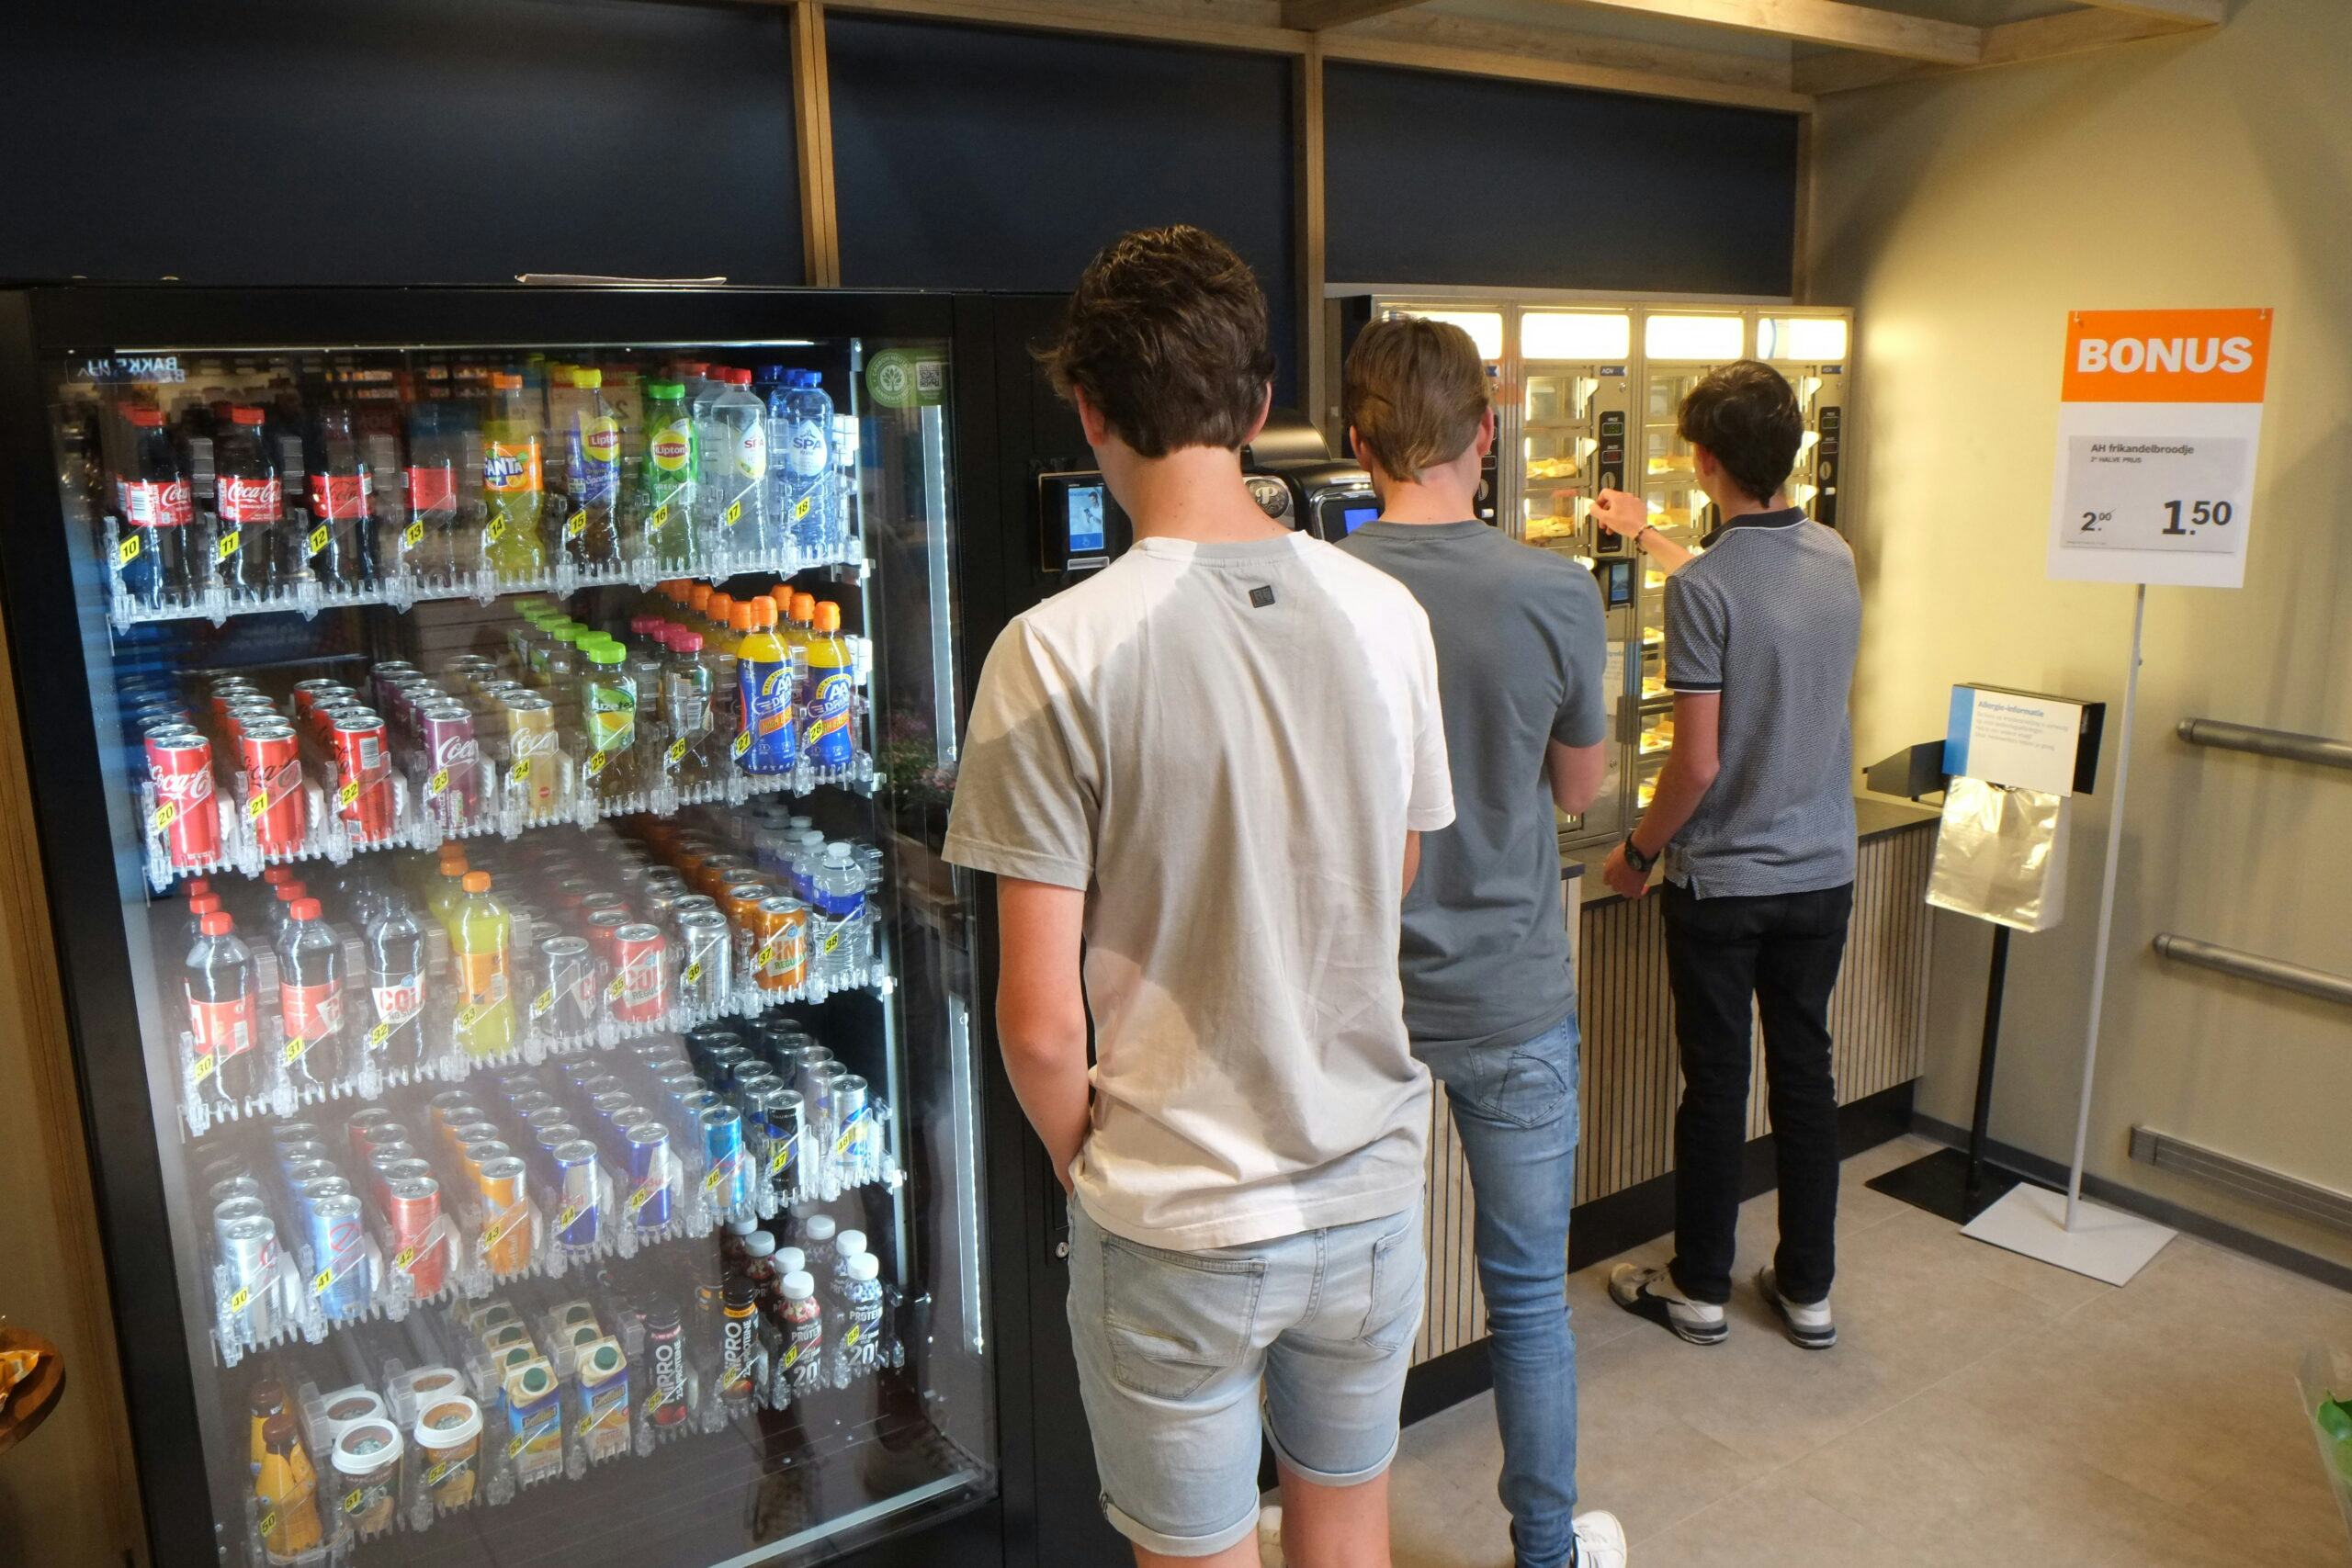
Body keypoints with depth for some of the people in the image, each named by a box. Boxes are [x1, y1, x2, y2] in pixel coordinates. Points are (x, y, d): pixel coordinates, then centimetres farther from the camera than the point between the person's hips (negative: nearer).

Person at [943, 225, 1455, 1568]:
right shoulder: (1387, 615, -7)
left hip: (1177, 1220, -4)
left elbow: (1042, 1021, -17)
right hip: (1372, 1184, 4)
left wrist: (1084, 1160, 2)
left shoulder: (1057, 651, -20)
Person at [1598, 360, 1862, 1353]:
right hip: (1823, 870, 6)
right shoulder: (1835, 561, 1)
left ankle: (1700, 1289, 23)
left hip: (1720, 880, -6)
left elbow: (1698, 763, -21)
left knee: (1715, 1083, 7)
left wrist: (1638, 850, -4)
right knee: (1805, 1074, 15)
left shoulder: (1701, 590, -20)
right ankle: (1808, 1289, 27)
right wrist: (1648, 538, 36)